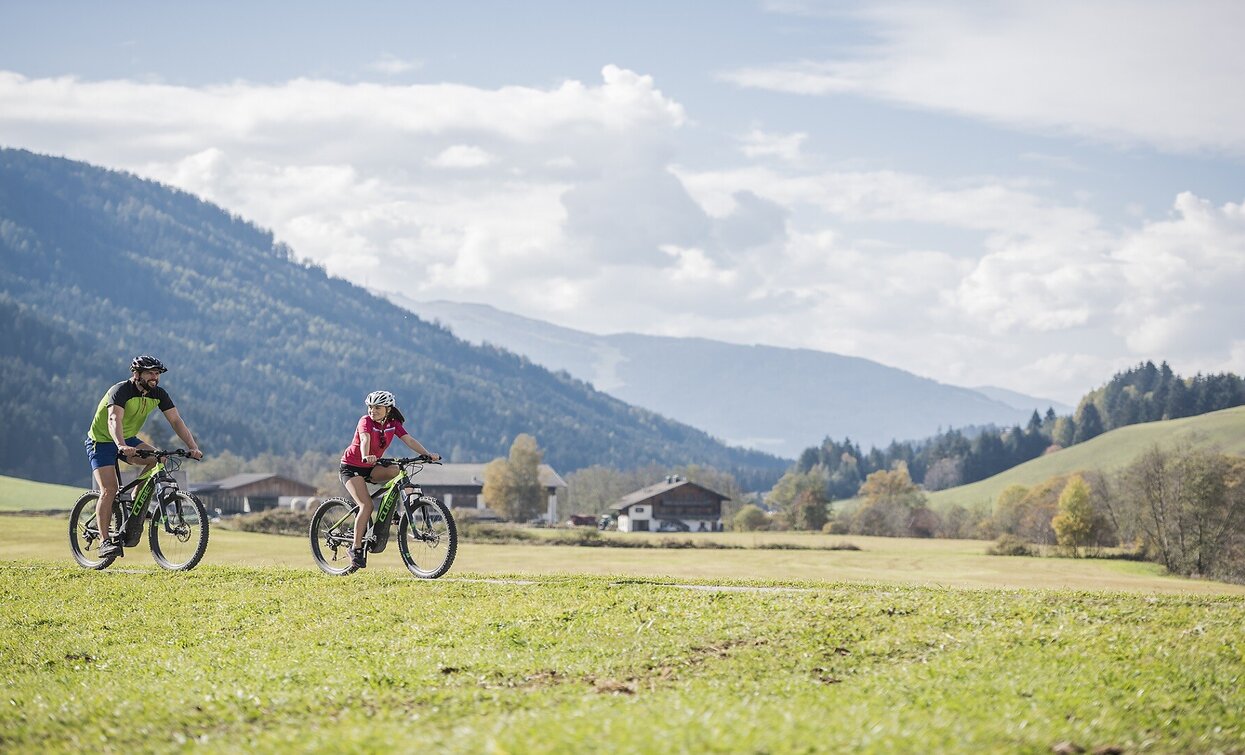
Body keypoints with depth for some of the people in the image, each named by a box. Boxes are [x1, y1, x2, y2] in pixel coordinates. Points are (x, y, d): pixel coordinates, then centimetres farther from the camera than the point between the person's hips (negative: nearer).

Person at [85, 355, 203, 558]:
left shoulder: (158, 394, -8)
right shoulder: (121, 391, -26)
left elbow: (176, 421, -12)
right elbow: (114, 420, -42)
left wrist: (193, 447, -26)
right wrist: (121, 446, -60)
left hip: (128, 440, 6)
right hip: (101, 441, -6)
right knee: (109, 490, -19)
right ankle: (105, 541, -16)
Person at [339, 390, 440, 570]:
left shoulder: (393, 424, -4)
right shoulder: (366, 421, -20)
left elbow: (409, 440, -17)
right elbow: (364, 440, -39)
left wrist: (427, 454, -33)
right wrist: (365, 457, -60)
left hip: (370, 468, 5)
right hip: (351, 467, -5)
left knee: (397, 471, -23)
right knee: (366, 505, -22)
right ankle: (356, 548, -17)